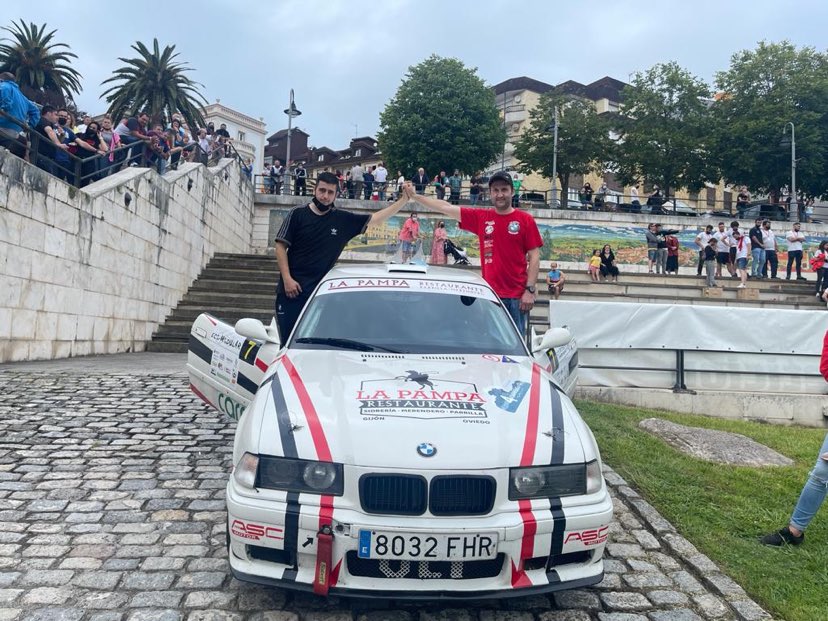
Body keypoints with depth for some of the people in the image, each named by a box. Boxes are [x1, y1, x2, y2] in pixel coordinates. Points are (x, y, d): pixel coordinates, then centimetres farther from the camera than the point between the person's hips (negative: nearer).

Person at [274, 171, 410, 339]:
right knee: (286, 338, 2)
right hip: (291, 288, -2)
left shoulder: (343, 220, 3)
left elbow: (376, 218, 5)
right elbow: (281, 246, -2)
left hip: (319, 291, 2)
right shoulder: (298, 214, -2)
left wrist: (405, 199, -2)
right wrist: (287, 279, -11)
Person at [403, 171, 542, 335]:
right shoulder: (481, 217, 8)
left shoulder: (525, 220, 1)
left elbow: (534, 256, 0)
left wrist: (530, 290, -7)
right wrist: (414, 195, 11)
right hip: (490, 294, 2)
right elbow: (446, 208, 10)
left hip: (517, 296, -2)